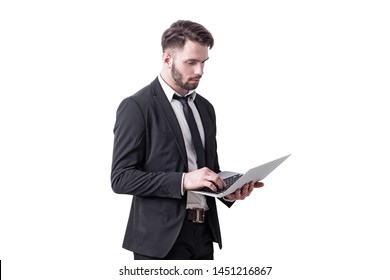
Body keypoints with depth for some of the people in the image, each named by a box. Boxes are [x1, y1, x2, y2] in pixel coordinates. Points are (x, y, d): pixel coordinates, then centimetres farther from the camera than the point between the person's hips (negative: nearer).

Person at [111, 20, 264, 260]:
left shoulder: (205, 108, 14)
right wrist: (183, 181, -23)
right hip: (161, 237, -6)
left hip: (203, 234, 7)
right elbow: (121, 177, -13)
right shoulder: (137, 107, -8)